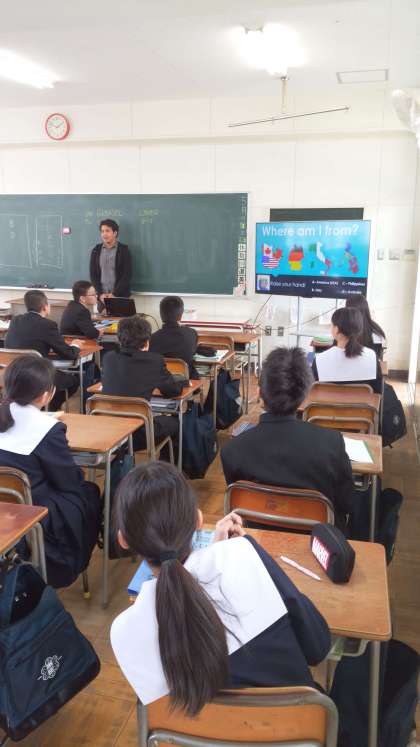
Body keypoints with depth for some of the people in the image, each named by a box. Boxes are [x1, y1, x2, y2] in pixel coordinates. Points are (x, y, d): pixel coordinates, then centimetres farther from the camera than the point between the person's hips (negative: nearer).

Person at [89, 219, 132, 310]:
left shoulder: (124, 250, -1)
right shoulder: (96, 250, 9)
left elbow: (127, 275, -7)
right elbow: (93, 274, 7)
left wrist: (114, 294, -14)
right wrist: (100, 294, -7)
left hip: (120, 297, -3)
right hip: (101, 297, 3)